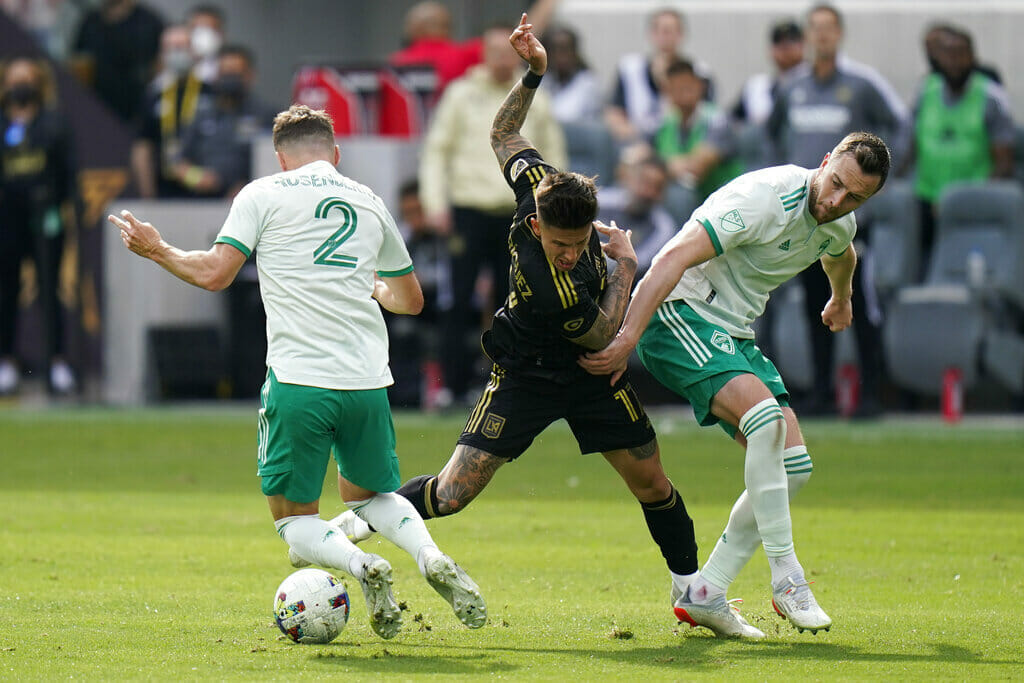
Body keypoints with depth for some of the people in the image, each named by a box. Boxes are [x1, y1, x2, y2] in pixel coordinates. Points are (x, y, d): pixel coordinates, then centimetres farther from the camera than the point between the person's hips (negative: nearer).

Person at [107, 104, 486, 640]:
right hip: (366, 382, 4)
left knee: (295, 523, 10)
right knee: (369, 497, 25)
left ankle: (362, 568, -21)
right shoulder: (369, 203, 18)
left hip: (298, 382, -4)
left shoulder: (263, 195, 5)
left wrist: (156, 250, 12)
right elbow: (410, 299, 26)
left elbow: (214, 273, -5)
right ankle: (430, 557, -4)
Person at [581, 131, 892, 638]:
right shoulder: (763, 197, -24)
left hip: (734, 336, 9)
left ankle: (705, 594, 2)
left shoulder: (841, 224, 4)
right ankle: (786, 578, -23)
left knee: (793, 464, -1)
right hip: (680, 314, -9)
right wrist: (627, 338, -37)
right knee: (765, 414, -31)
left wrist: (841, 300, 54)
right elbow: (674, 259, -30)